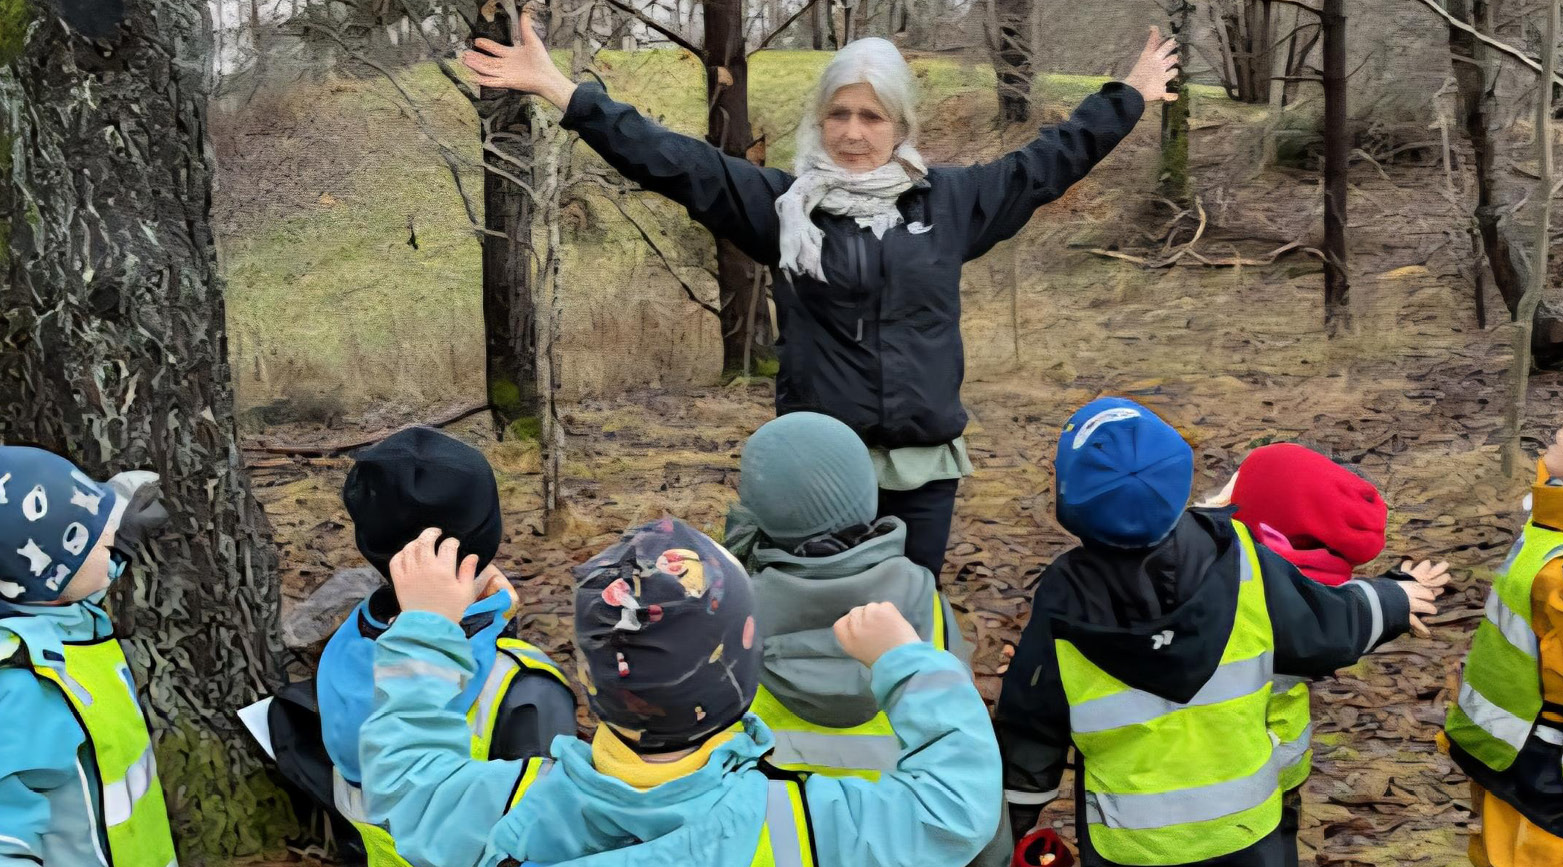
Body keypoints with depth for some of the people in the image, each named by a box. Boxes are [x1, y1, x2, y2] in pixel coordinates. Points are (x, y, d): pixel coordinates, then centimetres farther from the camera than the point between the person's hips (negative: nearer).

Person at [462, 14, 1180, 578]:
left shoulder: (949, 200, 7)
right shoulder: (782, 202, 1)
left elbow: (1046, 162, 18)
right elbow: (670, 161, -4)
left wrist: (1128, 96, 24)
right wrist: (559, 90, -10)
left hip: (924, 464, 2)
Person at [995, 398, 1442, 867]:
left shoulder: (1064, 605, -19)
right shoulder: (1238, 560, -18)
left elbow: (1030, 731, -9)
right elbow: (1327, 625, -1)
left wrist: (1013, 822, 6)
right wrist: (1394, 599, 20)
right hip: (1244, 827, 2)